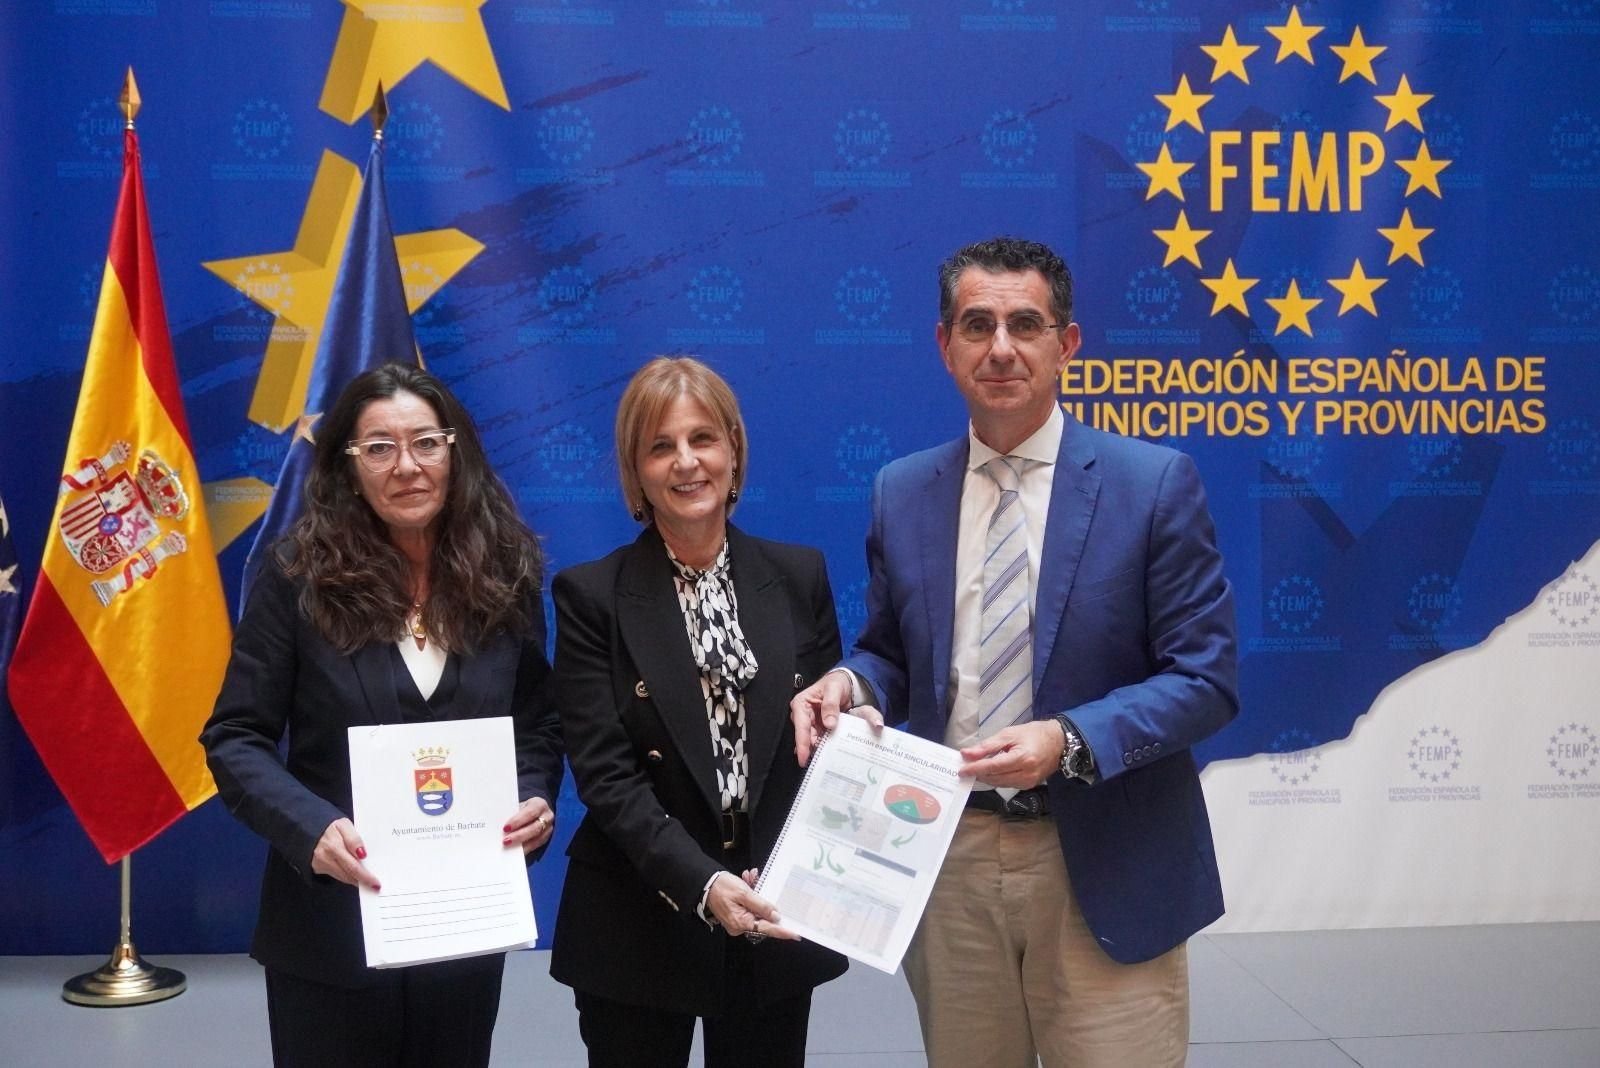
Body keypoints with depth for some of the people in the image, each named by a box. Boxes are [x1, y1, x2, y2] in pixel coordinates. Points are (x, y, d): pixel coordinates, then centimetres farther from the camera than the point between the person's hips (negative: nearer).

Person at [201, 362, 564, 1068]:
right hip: (330, 927, -2)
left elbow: (537, 726, 9)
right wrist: (311, 829, -25)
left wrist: (535, 800, -13)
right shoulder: (301, 576, -8)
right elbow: (235, 738, -8)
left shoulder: (504, 576, 1)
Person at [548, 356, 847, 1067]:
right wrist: (701, 883, -23)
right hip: (640, 930, -2)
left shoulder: (799, 576, 3)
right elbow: (605, 775, -11)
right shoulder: (590, 596, -5)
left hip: (777, 923, 3)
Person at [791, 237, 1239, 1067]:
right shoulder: (901, 494, 5)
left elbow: (1205, 678, -8)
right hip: (948, 858, 4)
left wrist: (1069, 740, -22)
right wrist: (852, 684, -9)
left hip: (1103, 867, -3)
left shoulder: (1154, 483, -6)